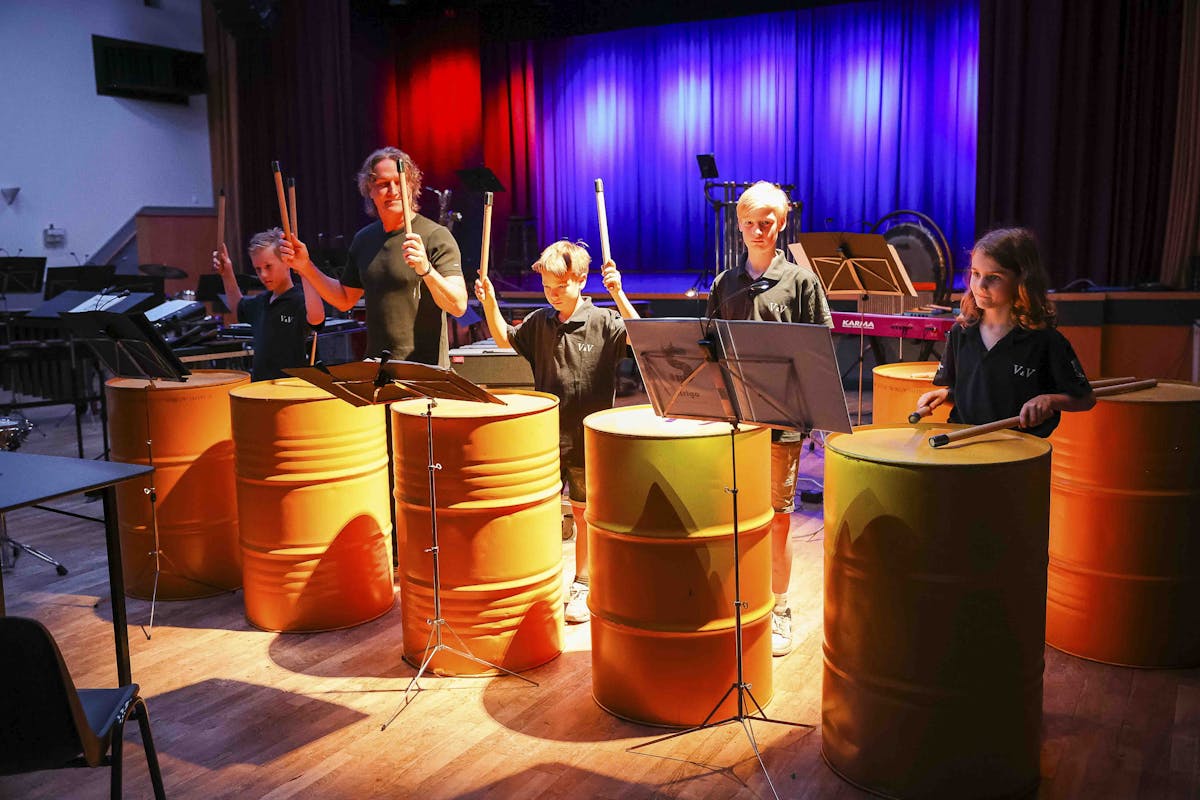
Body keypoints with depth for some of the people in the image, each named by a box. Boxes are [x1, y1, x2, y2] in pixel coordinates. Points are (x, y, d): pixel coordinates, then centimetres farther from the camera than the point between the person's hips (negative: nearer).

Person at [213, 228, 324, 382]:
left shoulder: (299, 300, -14)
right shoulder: (261, 301, 13)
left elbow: (316, 318, -38)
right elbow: (238, 306, 37)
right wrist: (227, 274, 24)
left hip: (292, 385, -8)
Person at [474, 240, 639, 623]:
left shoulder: (602, 322, -8)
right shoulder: (539, 322, 5)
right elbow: (504, 338, 17)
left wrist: (618, 294, -31)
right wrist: (489, 302, 1)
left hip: (588, 440, -3)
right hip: (545, 437, 4)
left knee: (584, 512, 9)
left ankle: (581, 586, 24)